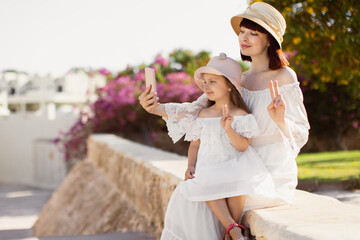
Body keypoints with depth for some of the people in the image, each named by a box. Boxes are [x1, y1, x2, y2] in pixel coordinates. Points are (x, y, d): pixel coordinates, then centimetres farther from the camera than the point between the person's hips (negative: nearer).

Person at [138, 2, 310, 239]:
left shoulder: (284, 77, -10)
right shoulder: (238, 80, 8)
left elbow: (301, 135, -9)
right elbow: (195, 110, 2)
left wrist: (280, 120, -31)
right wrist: (156, 108, -14)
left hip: (274, 177, -6)